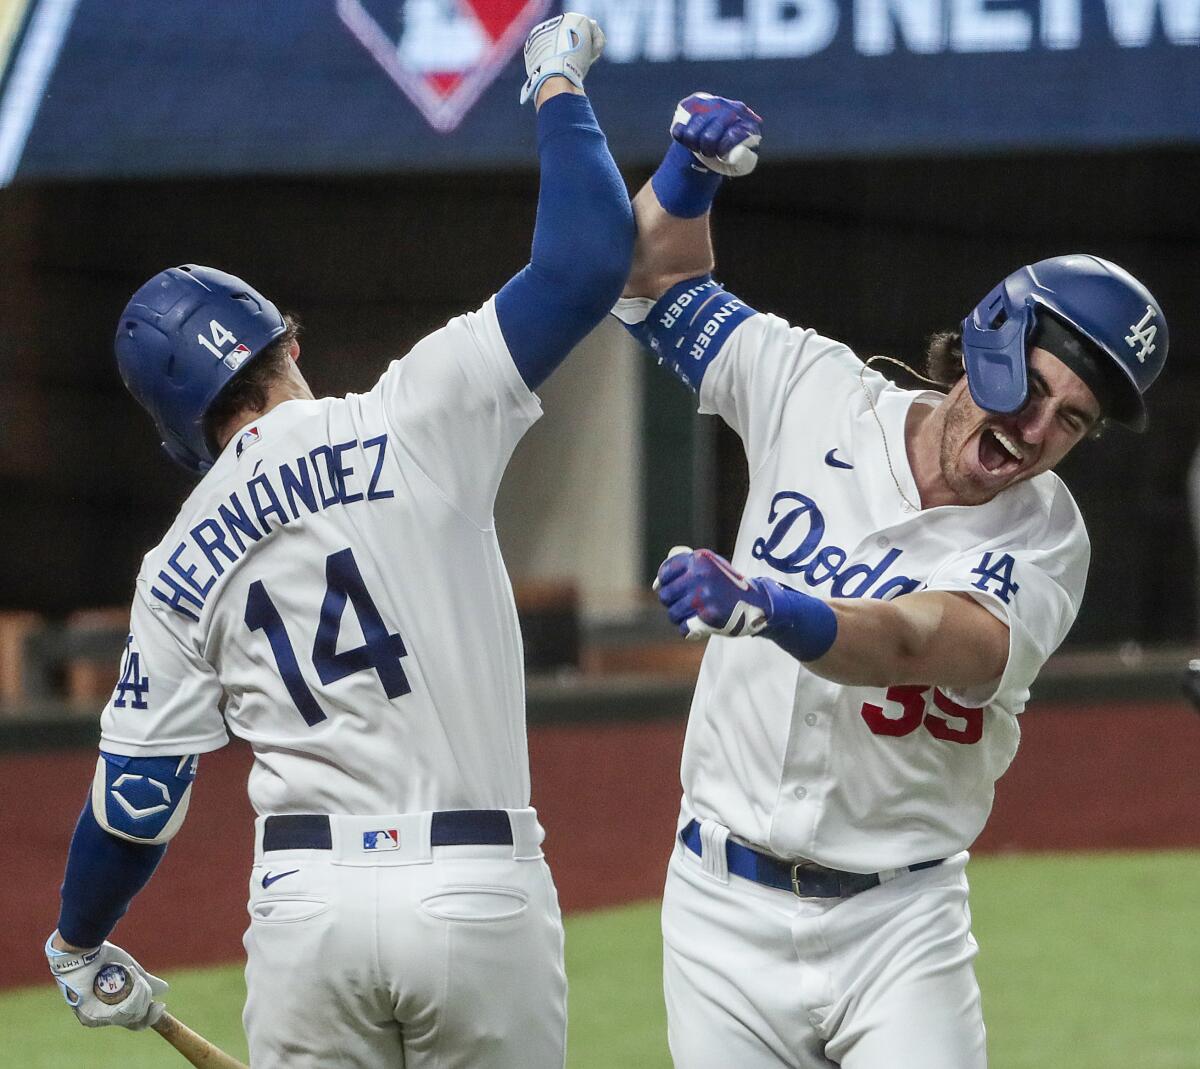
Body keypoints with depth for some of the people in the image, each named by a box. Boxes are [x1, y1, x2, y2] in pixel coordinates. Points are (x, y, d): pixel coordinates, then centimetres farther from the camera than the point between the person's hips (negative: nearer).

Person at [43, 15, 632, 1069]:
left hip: (308, 904, 2)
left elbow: (135, 798, 9)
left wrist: (78, 947, 27)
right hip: (481, 899, -2)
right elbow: (586, 262, -3)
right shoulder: (413, 421, -1)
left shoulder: (181, 568, 8)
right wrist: (558, 86, 13)